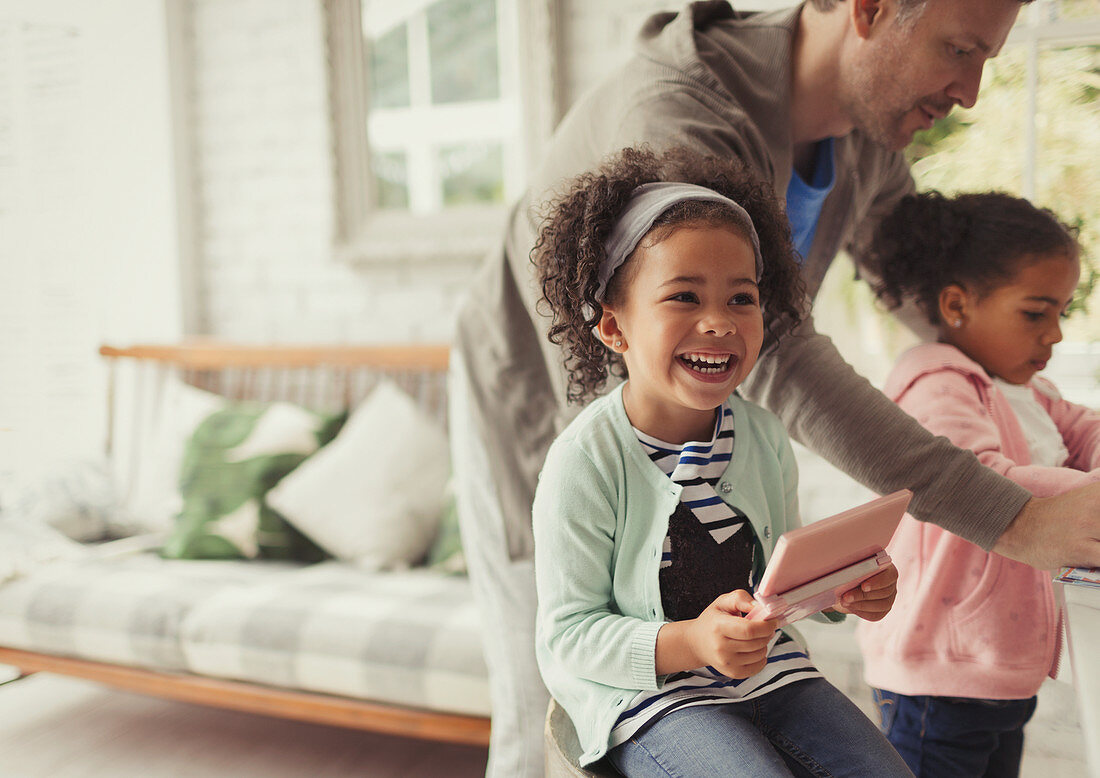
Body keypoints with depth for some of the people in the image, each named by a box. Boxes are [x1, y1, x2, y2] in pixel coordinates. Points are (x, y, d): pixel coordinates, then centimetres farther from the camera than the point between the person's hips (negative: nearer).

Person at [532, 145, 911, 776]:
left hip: (770, 673, 6)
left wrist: (845, 587, -8)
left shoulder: (765, 437, 0)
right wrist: (689, 645, -28)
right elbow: (566, 637, -16)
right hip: (647, 697, -5)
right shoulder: (585, 462, -19)